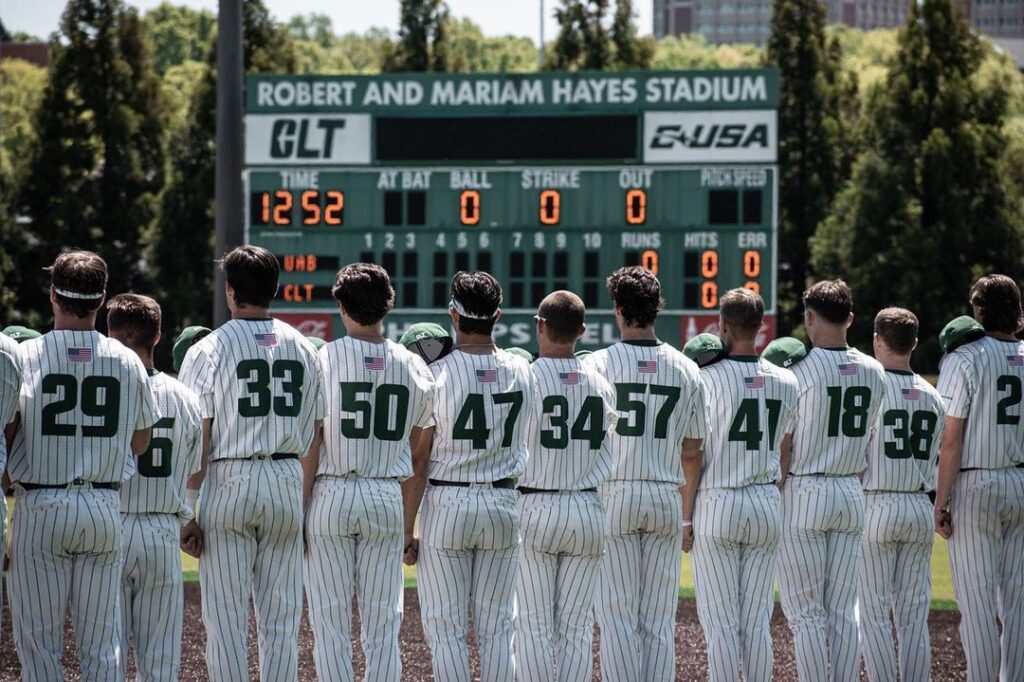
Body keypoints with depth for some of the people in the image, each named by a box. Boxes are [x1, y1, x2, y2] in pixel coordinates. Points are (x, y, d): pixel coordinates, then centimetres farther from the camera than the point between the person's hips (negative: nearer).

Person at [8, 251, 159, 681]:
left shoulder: (25, 355, -8)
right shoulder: (127, 362, 3)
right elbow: (140, 443, 12)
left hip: (41, 509, -3)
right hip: (105, 508, 3)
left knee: (38, 641, 2)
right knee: (102, 642, 8)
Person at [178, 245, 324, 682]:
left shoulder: (209, 350, -5)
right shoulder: (303, 348, 8)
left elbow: (197, 440, -8)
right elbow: (314, 435, 9)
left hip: (228, 482, -4)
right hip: (288, 483, 4)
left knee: (225, 617, -1)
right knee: (281, 620, 6)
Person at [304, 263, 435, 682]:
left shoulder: (322, 360, -7)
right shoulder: (414, 367, 4)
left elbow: (309, 447, -9)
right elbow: (419, 453, 7)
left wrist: (299, 512, -4)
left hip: (331, 494, -3)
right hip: (388, 498, 3)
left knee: (331, 621, 1)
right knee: (383, 624, 6)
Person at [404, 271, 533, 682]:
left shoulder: (436, 375, -11)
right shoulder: (521, 372, 0)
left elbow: (418, 462, -10)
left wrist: (406, 530, -5)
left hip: (446, 506, -4)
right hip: (504, 505, 4)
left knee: (445, 626, 1)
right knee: (496, 627, 9)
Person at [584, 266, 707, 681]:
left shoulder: (598, 365, -5)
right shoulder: (686, 369, 6)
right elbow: (692, 452, 9)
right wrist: (688, 516, 17)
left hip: (613, 495, -3)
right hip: (666, 499, 3)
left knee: (618, 617, -1)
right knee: (659, 621, 6)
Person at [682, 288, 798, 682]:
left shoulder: (708, 379, -11)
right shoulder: (784, 382, 4)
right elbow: (785, 455, 12)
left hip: (717, 503, -4)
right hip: (766, 503, 4)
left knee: (720, 620, -1)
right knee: (757, 620, 8)